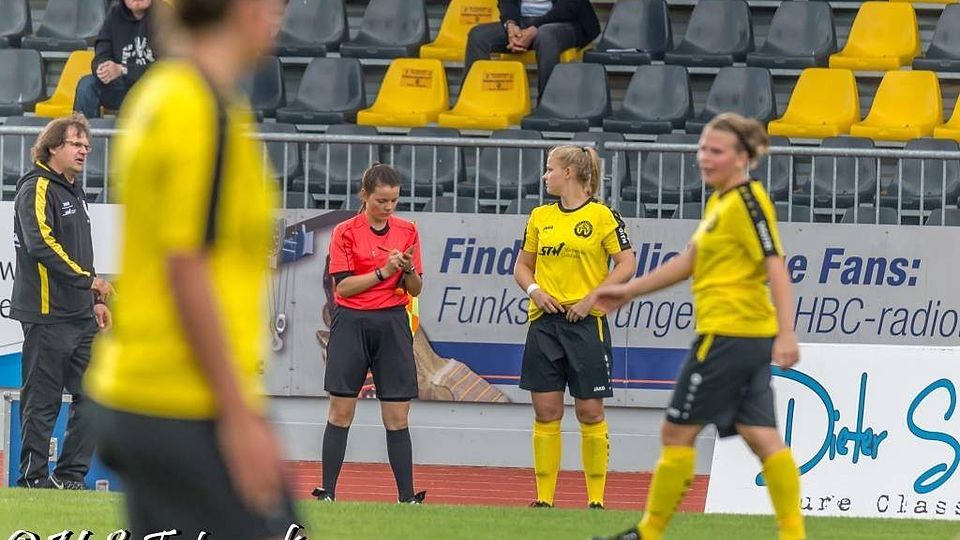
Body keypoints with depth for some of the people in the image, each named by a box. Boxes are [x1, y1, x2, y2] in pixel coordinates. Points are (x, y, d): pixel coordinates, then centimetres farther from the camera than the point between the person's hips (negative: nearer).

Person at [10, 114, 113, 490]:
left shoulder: (73, 191, 21)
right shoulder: (36, 189, -9)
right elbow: (41, 244, -22)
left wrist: (95, 301, 23)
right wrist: (88, 279, -22)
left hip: (80, 317, 9)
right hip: (46, 314, -9)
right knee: (42, 401, -5)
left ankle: (71, 474, 10)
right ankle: (33, 477, 1)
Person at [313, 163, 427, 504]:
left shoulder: (407, 232, 6)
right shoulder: (345, 233, -2)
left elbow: (415, 289, 8)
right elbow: (342, 286, -9)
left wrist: (408, 270, -13)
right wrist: (382, 272, -18)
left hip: (393, 326, 2)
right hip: (352, 323, -2)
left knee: (397, 417, 0)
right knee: (341, 412, 0)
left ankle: (407, 497, 0)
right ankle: (327, 494, 4)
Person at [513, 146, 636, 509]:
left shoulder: (602, 216, -4)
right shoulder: (539, 217, 12)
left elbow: (627, 264, -5)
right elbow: (523, 265, 18)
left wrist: (593, 298, -12)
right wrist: (534, 290, -2)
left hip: (586, 322, -5)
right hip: (544, 320, 5)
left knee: (590, 412, -1)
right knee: (546, 412, 2)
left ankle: (596, 499, 4)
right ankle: (544, 498, 6)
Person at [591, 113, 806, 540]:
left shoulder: (747, 202, -12)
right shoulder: (720, 201, 17)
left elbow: (776, 268, -20)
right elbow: (689, 262, 27)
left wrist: (786, 334, -28)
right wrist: (628, 291, 31)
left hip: (728, 334, -9)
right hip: (749, 337, 9)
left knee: (678, 431, -1)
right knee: (761, 436, 5)